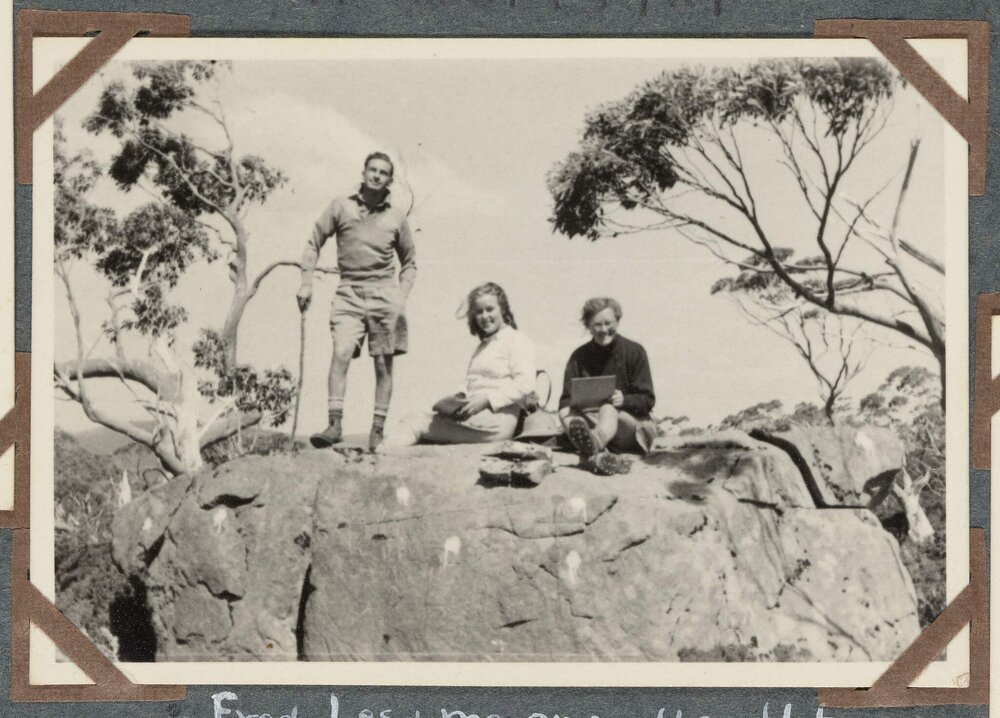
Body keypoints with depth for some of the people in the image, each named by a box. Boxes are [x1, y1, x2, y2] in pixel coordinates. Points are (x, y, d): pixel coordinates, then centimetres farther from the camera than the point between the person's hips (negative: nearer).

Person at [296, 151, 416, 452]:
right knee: (341, 354, -18)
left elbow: (409, 262, 18)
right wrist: (306, 283, 0)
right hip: (349, 292, -1)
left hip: (384, 293, 1)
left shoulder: (396, 216, 8)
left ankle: (378, 430, 10)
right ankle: (335, 424, -19)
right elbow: (314, 244, 9)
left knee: (384, 364, 3)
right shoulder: (341, 207, 4)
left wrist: (402, 295, 5)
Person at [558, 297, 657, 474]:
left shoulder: (634, 352, 2)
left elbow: (647, 400, -1)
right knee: (567, 415, -28)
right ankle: (598, 455, -62)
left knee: (608, 410, -35)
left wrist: (624, 400, -23)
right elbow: (566, 401, 5)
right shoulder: (579, 357, 8)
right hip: (592, 421, 3)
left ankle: (591, 449, -74)